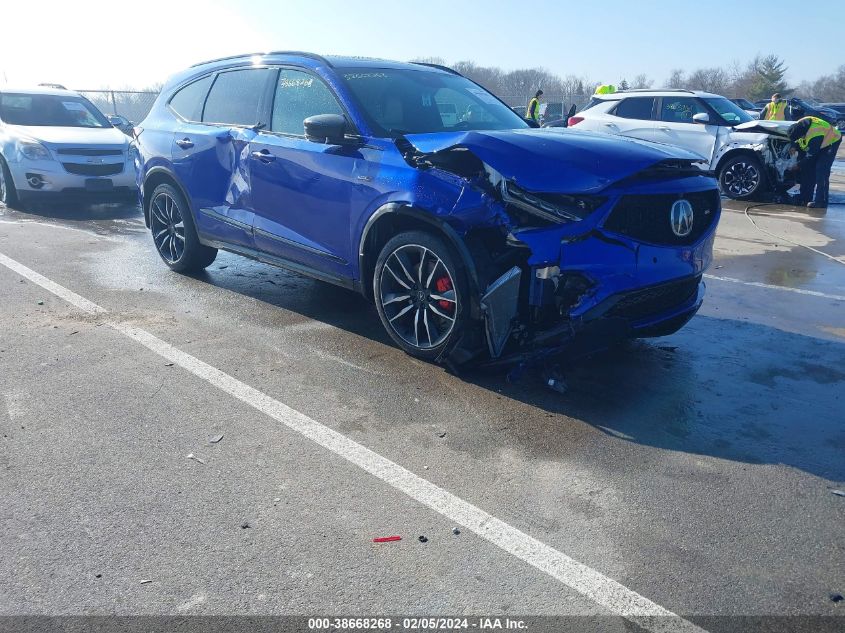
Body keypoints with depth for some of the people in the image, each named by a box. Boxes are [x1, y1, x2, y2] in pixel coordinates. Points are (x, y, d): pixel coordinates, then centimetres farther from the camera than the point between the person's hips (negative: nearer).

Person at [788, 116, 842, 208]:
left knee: (821, 171, -19)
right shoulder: (800, 125, -20)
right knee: (808, 169, 4)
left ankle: (821, 201, -19)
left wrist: (798, 165, -17)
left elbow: (810, 156, -26)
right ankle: (805, 198, 12)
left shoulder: (814, 136, -40)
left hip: (831, 141, -8)